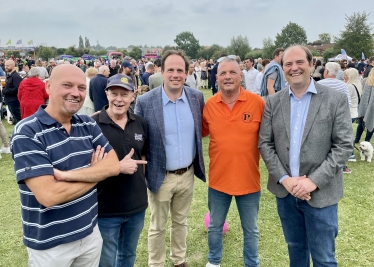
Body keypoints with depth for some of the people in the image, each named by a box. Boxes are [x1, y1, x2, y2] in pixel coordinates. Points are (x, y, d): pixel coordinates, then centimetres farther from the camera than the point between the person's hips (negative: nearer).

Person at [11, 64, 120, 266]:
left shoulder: (88, 124, -1)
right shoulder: (27, 132, -19)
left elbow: (114, 165, -10)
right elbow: (49, 195, -26)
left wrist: (66, 175, -23)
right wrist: (96, 172, -12)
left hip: (90, 232, 5)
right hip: (49, 244, -5)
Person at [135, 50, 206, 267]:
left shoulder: (197, 97, -4)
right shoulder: (145, 102, -14)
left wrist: (198, 164, 8)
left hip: (187, 174, 3)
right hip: (161, 176, -3)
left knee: (181, 222, 22)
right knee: (158, 227, 15)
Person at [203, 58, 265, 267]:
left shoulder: (257, 103, -11)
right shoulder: (210, 105, -5)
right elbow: (202, 132, 11)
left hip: (249, 180, -1)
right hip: (218, 179, 2)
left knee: (251, 230, 17)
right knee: (215, 227, 20)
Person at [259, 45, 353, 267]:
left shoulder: (336, 99, -6)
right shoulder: (273, 102, 2)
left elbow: (343, 146, -9)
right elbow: (265, 144, 1)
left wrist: (314, 181, -17)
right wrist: (284, 179, -11)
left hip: (321, 192, -2)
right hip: (284, 189, 3)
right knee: (295, 248, 20)